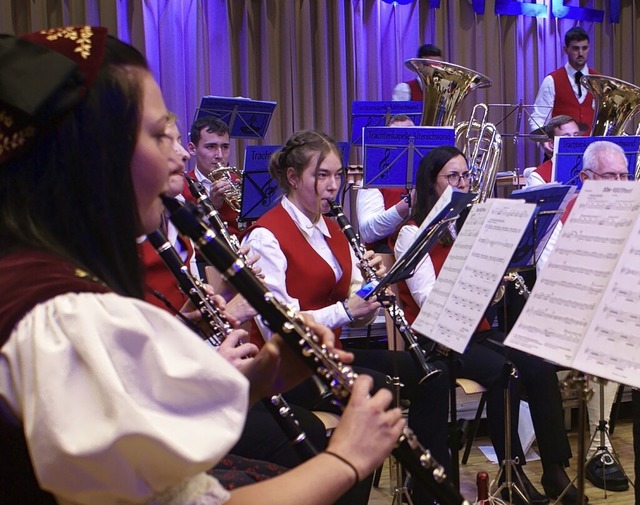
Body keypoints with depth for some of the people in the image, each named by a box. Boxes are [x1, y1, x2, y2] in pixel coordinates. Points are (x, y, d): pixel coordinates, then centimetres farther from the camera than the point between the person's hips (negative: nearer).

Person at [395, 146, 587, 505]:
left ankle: (555, 467, -15)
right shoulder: (412, 234, -3)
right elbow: (428, 300, -16)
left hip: (478, 330, 6)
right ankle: (512, 470, -17)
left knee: (541, 367, -19)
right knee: (503, 371, -30)